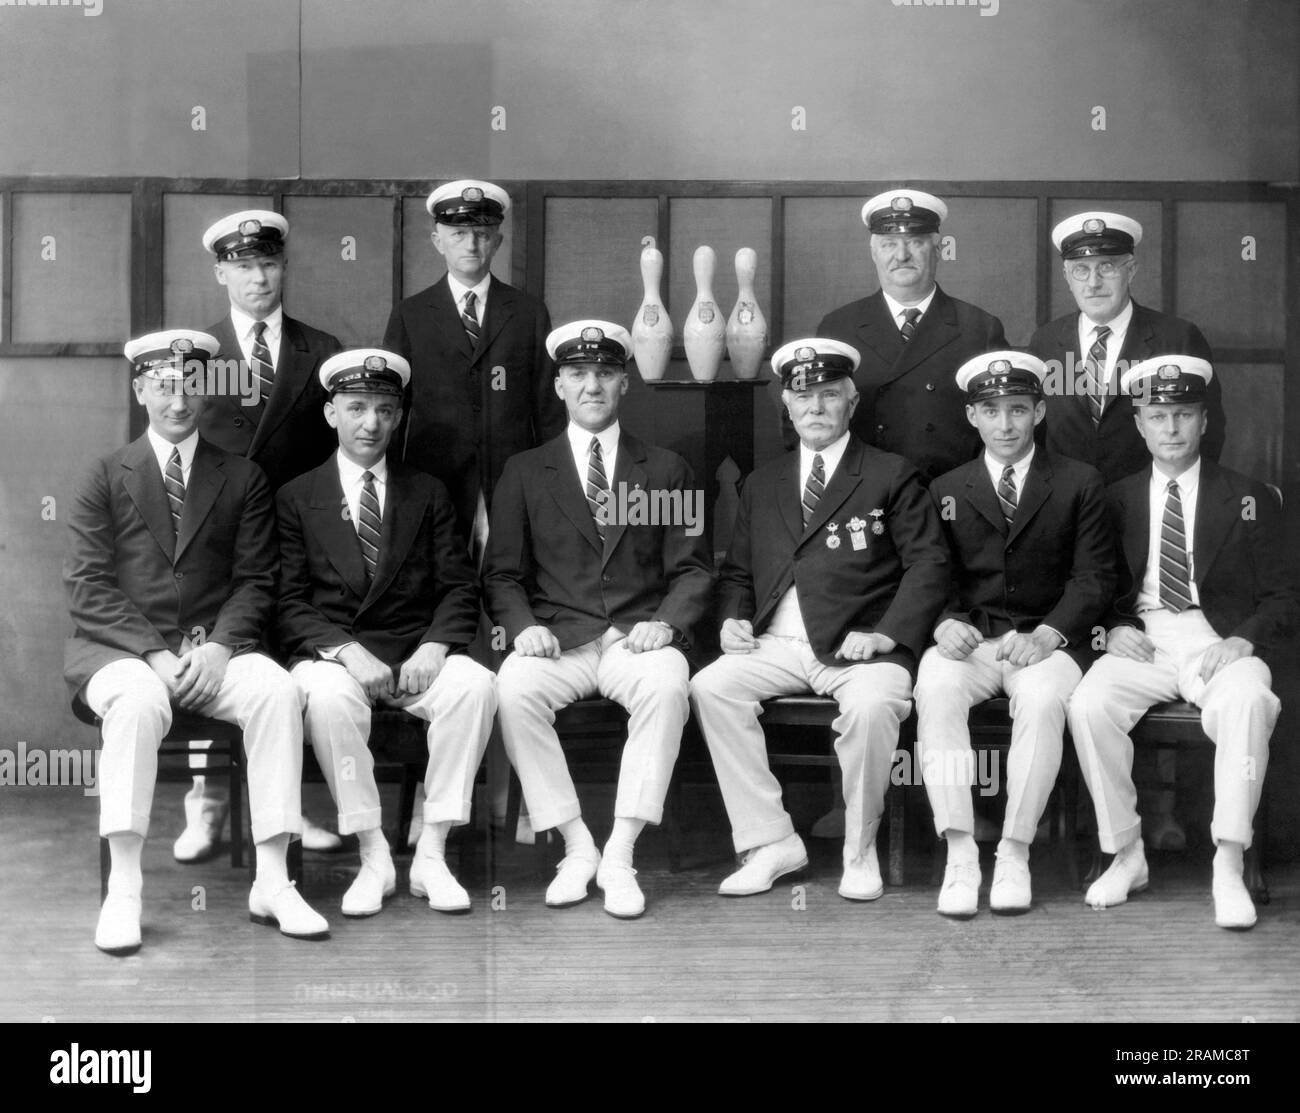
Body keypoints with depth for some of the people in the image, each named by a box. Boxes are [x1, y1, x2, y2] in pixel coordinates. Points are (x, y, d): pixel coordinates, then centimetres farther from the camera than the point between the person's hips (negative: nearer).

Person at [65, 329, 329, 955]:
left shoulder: (243, 480, 14)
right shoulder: (105, 478, 10)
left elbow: (254, 582, 7)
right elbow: (87, 587, 0)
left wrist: (219, 646, -13)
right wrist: (153, 654, -14)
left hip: (212, 651, 2)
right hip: (119, 650, -2)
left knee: (277, 690, -29)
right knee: (139, 699, -36)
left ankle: (271, 883, -25)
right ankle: (122, 891, -33)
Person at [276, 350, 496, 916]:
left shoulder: (428, 493, 16)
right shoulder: (296, 498, 10)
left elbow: (460, 588, 8)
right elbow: (289, 602, 1)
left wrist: (432, 648, -12)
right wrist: (347, 651, -16)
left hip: (415, 656, 2)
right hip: (331, 655, -1)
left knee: (475, 683, -30)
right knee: (329, 696, -37)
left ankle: (431, 854, -23)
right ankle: (373, 856, -22)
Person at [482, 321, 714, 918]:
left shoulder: (666, 470, 16)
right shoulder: (525, 472, 16)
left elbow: (692, 569, 10)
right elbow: (502, 574, 11)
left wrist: (666, 622, -10)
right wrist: (523, 624, -10)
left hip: (639, 638, 0)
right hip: (557, 639, 1)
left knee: (668, 685, -35)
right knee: (513, 687, -32)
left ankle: (620, 855, -28)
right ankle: (577, 847, -18)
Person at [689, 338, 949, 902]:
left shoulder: (892, 476, 7)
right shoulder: (762, 483, 20)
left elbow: (928, 565, -1)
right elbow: (737, 571, 22)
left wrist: (887, 634, -15)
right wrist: (733, 618, 0)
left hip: (858, 648, -4)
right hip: (778, 645, 4)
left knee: (872, 704, -35)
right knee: (710, 687, -23)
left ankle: (860, 850, -12)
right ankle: (771, 842, -13)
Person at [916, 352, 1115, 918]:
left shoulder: (1080, 484, 9)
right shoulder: (945, 490, 15)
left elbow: (1094, 578, 1)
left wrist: (1045, 635, -16)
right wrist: (946, 623, -13)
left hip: (1046, 641, -1)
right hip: (970, 637, 1)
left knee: (1043, 698, -35)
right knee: (935, 688, -32)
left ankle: (1014, 854, -25)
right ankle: (959, 855, -30)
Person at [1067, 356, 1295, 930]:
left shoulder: (1249, 499, 11)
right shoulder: (1118, 499, 16)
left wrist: (1243, 641, -14)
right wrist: (1115, 627, -5)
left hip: (1219, 640, -2)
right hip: (1141, 640, 2)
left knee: (1247, 701, -36)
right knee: (1089, 703, -29)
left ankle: (1228, 867, -29)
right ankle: (1125, 855, -13)